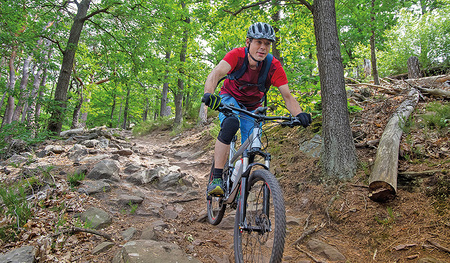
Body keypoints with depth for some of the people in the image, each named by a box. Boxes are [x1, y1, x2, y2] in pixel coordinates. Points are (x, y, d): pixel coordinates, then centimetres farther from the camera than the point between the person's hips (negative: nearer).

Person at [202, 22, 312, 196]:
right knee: (231, 124, -36)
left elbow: (287, 96, -27)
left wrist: (299, 114, -47)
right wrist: (208, 94, -65)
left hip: (252, 107, 3)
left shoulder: (274, 66, -24)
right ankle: (216, 178, -29)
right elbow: (216, 73, -44)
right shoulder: (237, 55, -28)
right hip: (230, 99, -2)